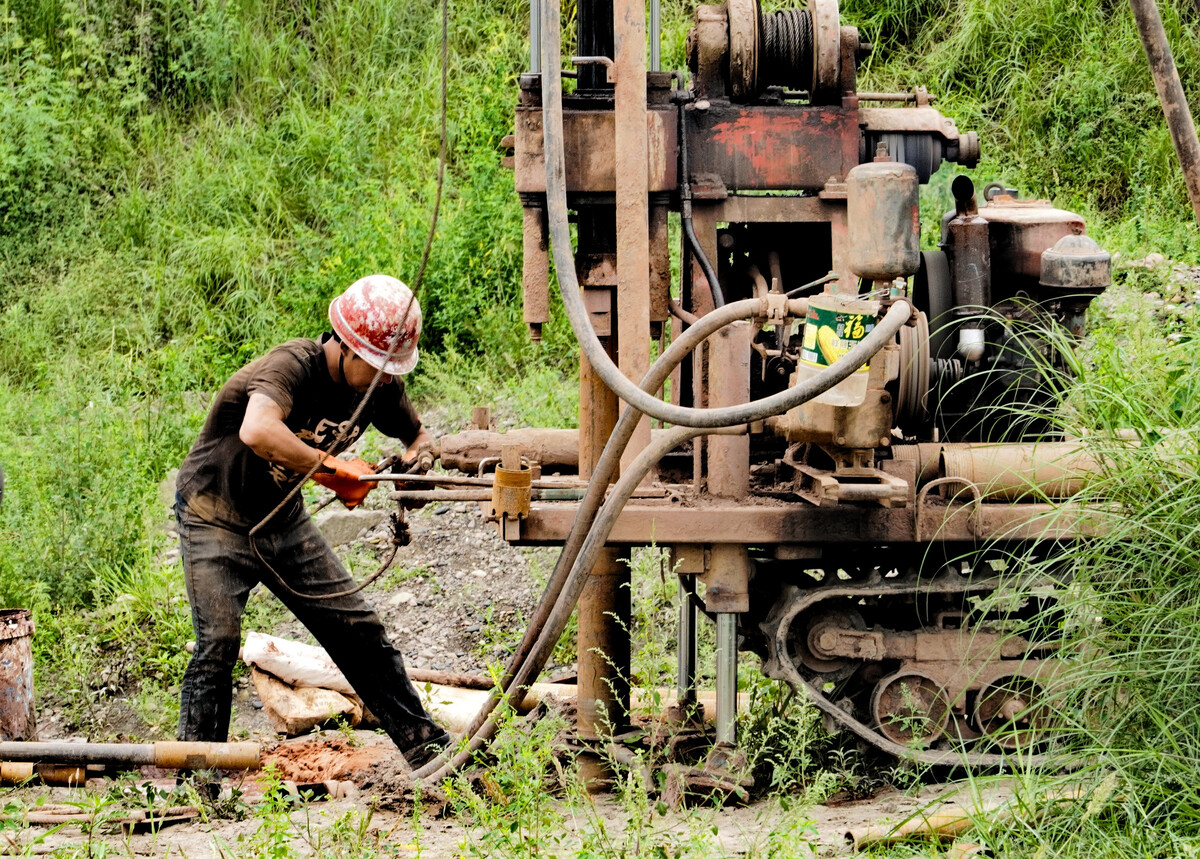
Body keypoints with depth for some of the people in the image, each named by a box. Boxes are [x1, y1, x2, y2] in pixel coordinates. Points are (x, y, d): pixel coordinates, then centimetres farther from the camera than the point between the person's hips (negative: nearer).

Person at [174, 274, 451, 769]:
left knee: (358, 630, 5)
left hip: (282, 519, 7)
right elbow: (257, 432, -53)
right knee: (218, 642, -19)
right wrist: (332, 467, -43)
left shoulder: (381, 385, -8)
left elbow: (419, 436, 11)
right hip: (215, 518, -6)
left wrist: (414, 459, -14)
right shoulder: (293, 367, -32)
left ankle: (425, 746, 14)